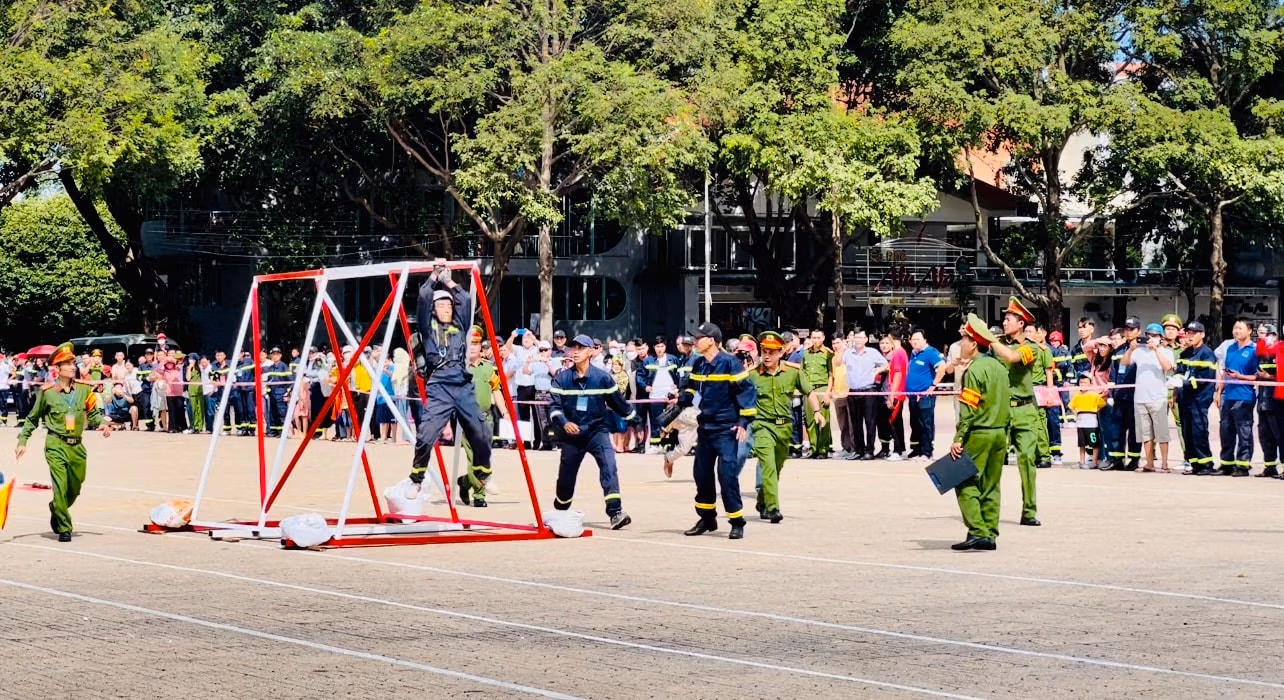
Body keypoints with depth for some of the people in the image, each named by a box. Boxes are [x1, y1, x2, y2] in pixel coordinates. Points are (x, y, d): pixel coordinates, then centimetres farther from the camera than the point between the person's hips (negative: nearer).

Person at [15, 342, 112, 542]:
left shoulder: (85, 390, 6)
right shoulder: (47, 392, -1)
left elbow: (93, 412, 11)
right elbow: (32, 419, 10)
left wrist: (102, 424, -10)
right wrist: (22, 441, 6)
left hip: (77, 446, 4)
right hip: (56, 445, -4)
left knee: (75, 488, 13)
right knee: (60, 487, -11)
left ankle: (56, 510, 43)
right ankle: (64, 528, -1)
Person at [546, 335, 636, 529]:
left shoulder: (602, 378, -5)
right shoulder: (562, 378, -3)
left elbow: (618, 402, 8)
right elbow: (554, 406, -7)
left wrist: (632, 415, 19)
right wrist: (564, 423, -24)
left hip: (597, 430, -2)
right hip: (572, 433, 2)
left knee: (608, 466, -24)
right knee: (566, 476, 11)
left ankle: (615, 512, -31)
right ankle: (559, 512, 38)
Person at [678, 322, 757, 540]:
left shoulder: (729, 363, -14)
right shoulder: (698, 365, 7)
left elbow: (747, 390, -14)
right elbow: (693, 388, 19)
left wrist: (744, 421, -17)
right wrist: (682, 398, -3)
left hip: (726, 429, -8)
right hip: (706, 427, 8)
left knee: (726, 473, -11)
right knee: (702, 473, 11)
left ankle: (737, 522, -3)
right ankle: (707, 519, 25)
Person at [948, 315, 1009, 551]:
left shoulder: (974, 370, -13)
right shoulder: (999, 367, 12)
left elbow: (968, 410, -18)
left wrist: (958, 439, -17)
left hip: (978, 434, -8)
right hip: (999, 434, 8)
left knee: (966, 484, -5)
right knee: (990, 486, 10)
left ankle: (977, 532, -15)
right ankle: (990, 535, 9)